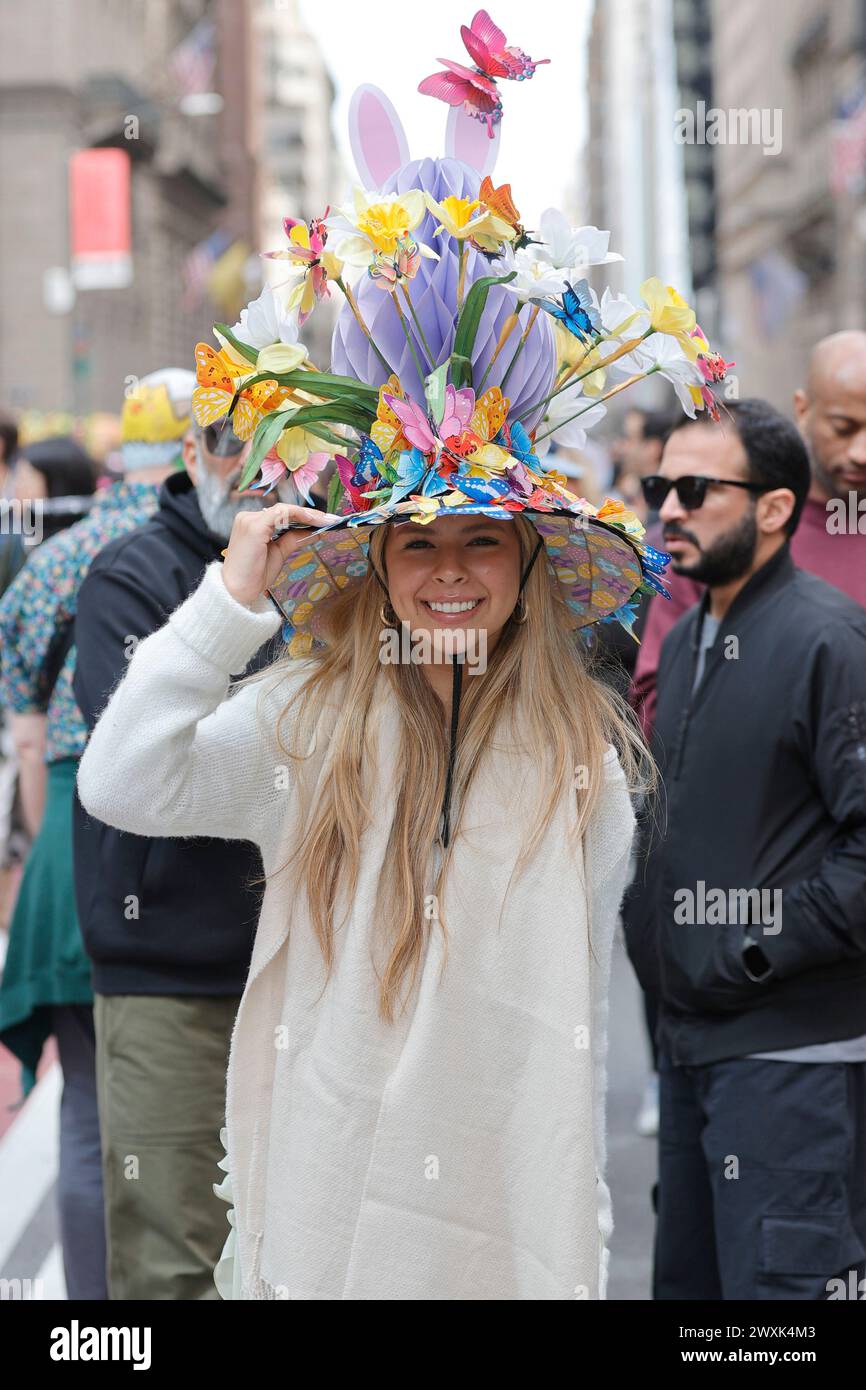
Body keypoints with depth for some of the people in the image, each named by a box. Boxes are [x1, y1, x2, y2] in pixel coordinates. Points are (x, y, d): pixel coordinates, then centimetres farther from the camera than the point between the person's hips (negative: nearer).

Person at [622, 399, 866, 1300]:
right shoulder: (686, 642, 15)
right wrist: (649, 929, 11)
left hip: (792, 1054, -9)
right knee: (686, 1277, 16)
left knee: (775, 1281, -7)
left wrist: (756, 954, -17)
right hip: (691, 1039, 9)